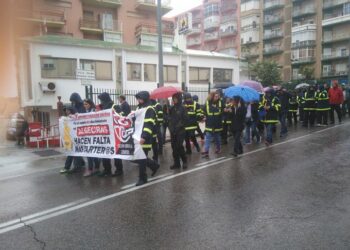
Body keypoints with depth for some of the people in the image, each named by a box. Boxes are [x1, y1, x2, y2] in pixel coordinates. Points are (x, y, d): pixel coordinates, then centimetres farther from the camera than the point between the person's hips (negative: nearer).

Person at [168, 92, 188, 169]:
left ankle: (184, 161, 12)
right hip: (173, 131, 5)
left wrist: (179, 126, -13)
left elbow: (186, 120, -8)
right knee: (174, 147, 5)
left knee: (179, 146, -8)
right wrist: (170, 127, -4)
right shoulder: (171, 108, 9)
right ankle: (176, 163, 15)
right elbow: (169, 118, 12)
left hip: (180, 131, -5)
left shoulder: (182, 108, -5)